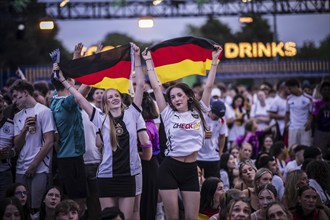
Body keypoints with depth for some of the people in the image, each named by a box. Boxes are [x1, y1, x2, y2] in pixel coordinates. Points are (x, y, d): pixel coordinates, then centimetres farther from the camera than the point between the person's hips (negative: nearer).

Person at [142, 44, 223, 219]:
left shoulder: (198, 113, 7)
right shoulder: (169, 114, 3)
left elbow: (208, 86, 4)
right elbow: (156, 87, 3)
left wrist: (214, 60, 2)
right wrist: (149, 62, 5)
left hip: (191, 170, 1)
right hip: (169, 168, -1)